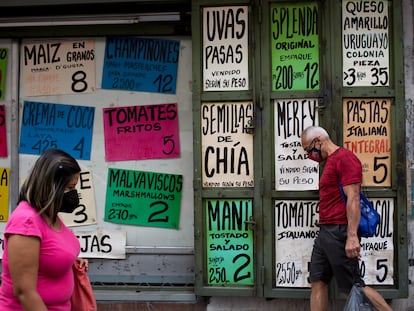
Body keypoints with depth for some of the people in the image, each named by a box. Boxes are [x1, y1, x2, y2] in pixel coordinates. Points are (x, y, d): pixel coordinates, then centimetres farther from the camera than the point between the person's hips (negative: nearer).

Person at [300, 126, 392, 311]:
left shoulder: (344, 157, -11)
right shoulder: (330, 162, 19)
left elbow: (353, 198, -19)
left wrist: (352, 236, -25)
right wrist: (325, 231, 19)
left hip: (339, 233, -10)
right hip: (325, 232, 10)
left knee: (353, 286, -5)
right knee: (317, 282, 7)